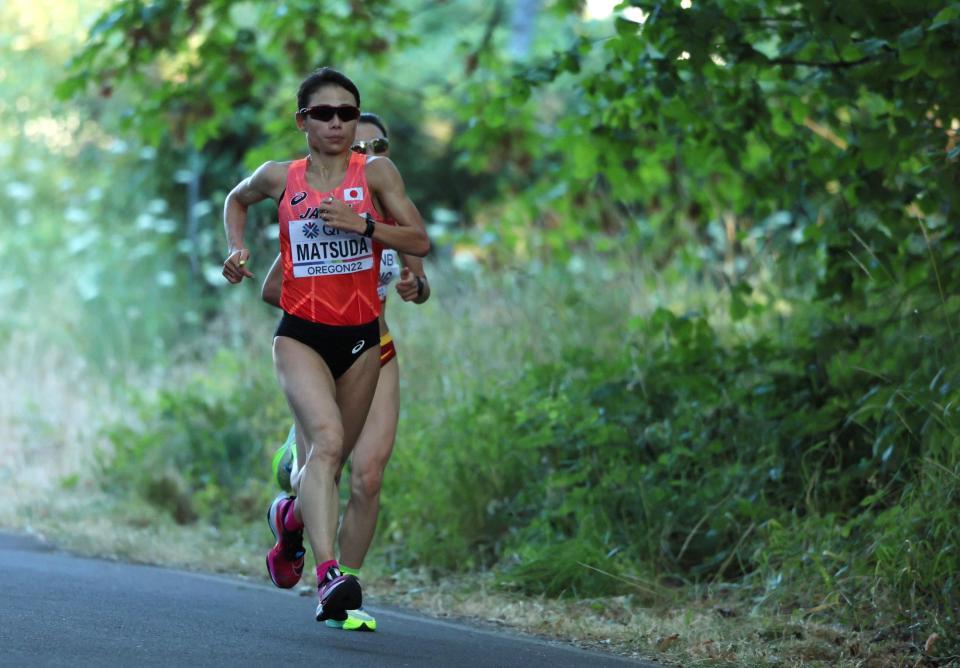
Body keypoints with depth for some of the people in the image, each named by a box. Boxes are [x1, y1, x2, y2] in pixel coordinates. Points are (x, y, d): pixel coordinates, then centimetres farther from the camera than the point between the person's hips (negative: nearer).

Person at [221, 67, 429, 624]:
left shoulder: (376, 172, 0)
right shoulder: (280, 178, 3)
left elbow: (420, 242, -5)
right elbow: (238, 199, 25)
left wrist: (362, 223, -18)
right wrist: (237, 248, 7)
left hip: (361, 337, 2)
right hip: (301, 334, -2)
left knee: (333, 464, 12)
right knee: (326, 439, -27)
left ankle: (291, 515, 48)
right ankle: (329, 575, -37)